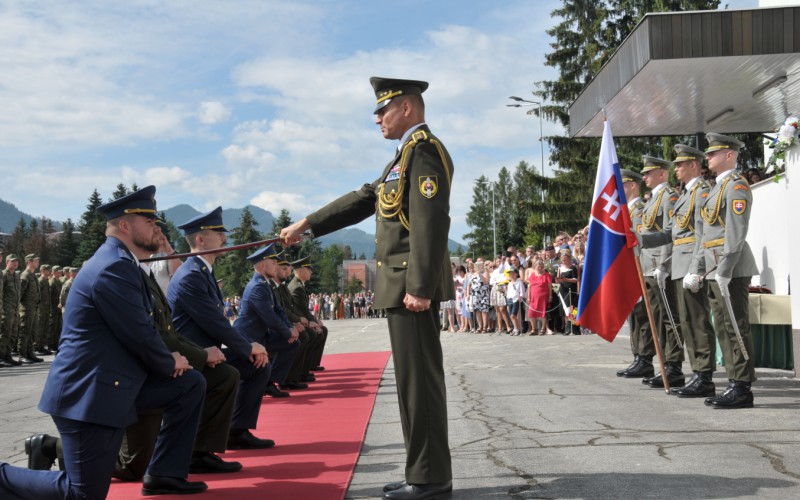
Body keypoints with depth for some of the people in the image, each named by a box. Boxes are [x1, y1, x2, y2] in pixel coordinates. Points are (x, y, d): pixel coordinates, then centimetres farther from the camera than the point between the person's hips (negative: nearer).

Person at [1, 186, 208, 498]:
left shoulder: (119, 263, 13)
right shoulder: (114, 267, -20)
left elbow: (141, 329, 16)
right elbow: (141, 337, -20)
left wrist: (168, 361, 1)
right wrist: (170, 363, -1)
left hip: (113, 382, 10)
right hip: (89, 391, -10)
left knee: (190, 384, 11)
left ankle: (164, 474, 17)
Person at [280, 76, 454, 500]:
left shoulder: (424, 150, -11)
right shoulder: (407, 153, 21)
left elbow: (431, 222, -20)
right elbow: (363, 199, 24)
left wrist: (420, 287, -24)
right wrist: (306, 225, 23)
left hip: (412, 284, -10)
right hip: (403, 283, 10)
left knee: (419, 378, -5)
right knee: (414, 378, 12)